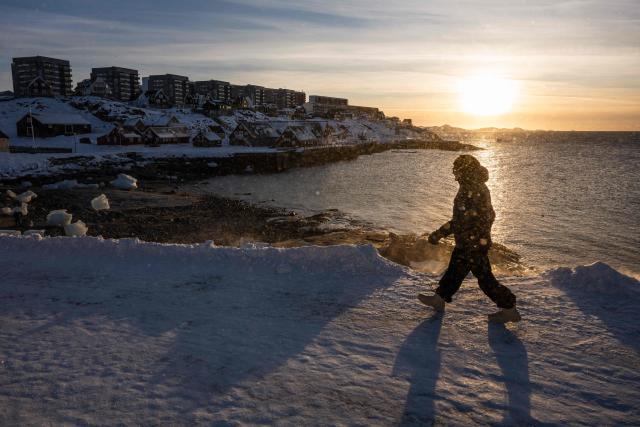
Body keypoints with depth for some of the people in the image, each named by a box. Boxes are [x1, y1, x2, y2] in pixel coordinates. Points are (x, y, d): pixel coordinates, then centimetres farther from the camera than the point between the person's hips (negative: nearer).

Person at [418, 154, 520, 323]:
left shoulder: (472, 190, -23)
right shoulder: (478, 187, 9)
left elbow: (463, 219, -27)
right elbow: (489, 215, 18)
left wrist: (440, 233, -24)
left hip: (473, 244, -10)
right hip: (467, 243, 10)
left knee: (484, 277, 0)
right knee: (454, 271, 19)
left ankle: (509, 309, 11)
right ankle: (439, 298, 33)